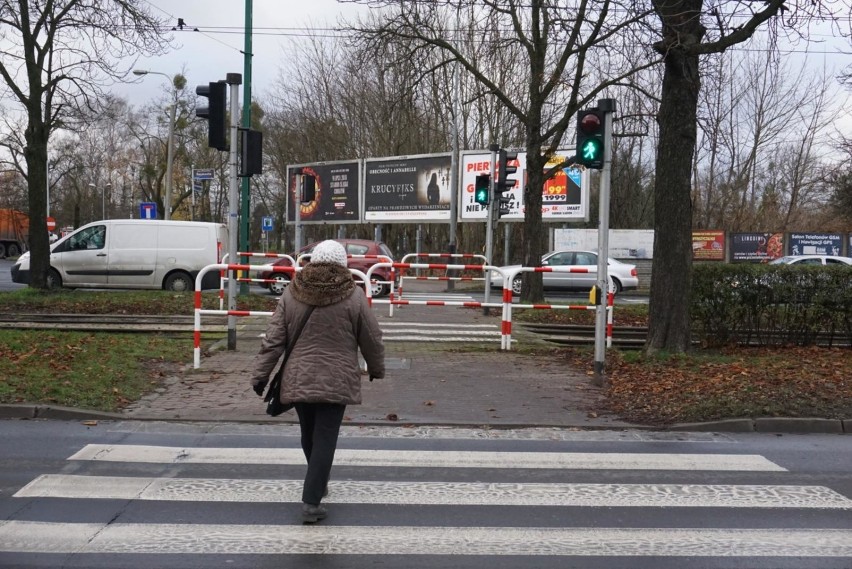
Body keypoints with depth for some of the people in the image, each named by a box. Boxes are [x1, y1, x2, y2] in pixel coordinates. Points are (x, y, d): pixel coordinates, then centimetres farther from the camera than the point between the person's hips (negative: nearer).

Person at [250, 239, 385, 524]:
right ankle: (311, 502, -1)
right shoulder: (353, 296, -7)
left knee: (309, 435, 20)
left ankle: (319, 484, 40)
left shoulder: (291, 293, -1)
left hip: (298, 380, 3)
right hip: (337, 382, -3)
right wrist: (376, 368, 18)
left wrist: (260, 374, 5)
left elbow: (273, 340, -1)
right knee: (325, 439, 1)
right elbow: (371, 339, 1)